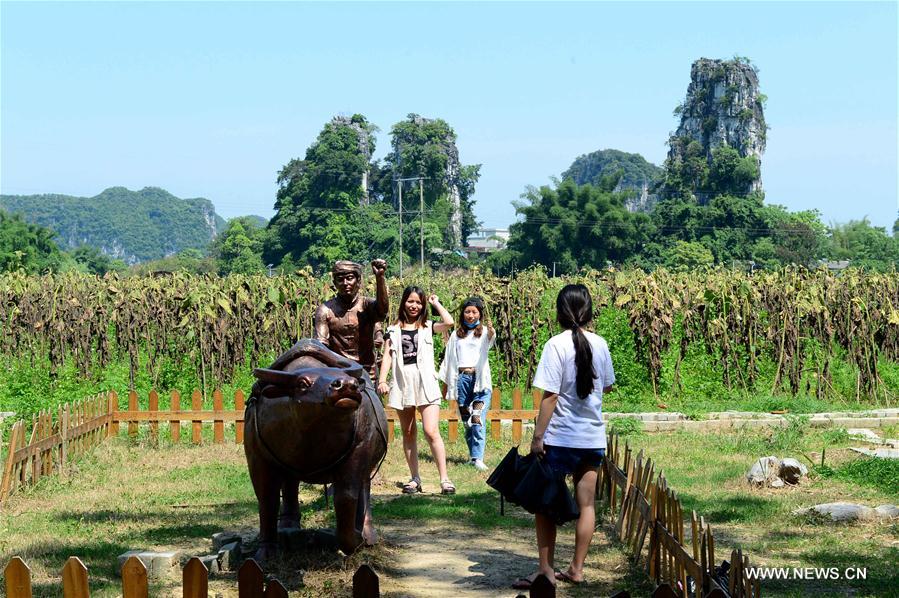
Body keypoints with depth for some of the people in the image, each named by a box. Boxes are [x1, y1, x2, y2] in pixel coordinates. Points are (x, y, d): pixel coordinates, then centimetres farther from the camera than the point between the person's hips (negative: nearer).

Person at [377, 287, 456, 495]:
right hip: (402, 384, 3)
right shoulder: (394, 330, 12)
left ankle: (444, 479, -13)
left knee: (431, 432, -13)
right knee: (408, 433, 8)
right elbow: (387, 356, 5)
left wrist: (436, 303, 4)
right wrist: (382, 380, -8)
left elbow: (449, 322, -10)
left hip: (425, 383, -3)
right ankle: (415, 479, 16)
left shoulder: (427, 327, 8)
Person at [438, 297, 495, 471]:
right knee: (466, 420, 5)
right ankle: (473, 454, 14)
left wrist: (492, 335, -46)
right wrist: (447, 383, 16)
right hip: (462, 379, 4)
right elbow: (450, 359, 18)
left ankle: (478, 458, -17)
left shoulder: (484, 332, 2)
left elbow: (489, 342, -23)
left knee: (478, 419, -13)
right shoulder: (457, 334, 15)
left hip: (480, 379, -4)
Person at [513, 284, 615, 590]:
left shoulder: (557, 345, -14)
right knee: (586, 504, 10)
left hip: (560, 438, -5)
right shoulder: (600, 344, 1)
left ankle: (546, 570, 7)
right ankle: (576, 569, 16)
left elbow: (550, 395, -16)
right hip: (593, 437, 5)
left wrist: (538, 436, -12)